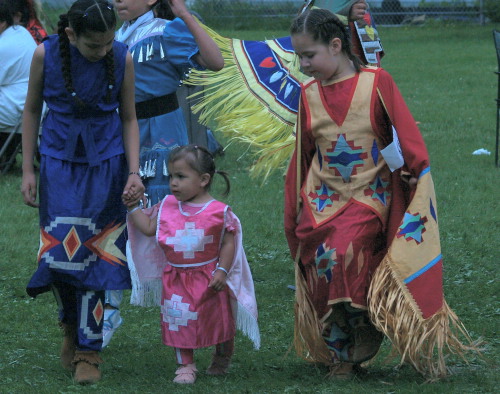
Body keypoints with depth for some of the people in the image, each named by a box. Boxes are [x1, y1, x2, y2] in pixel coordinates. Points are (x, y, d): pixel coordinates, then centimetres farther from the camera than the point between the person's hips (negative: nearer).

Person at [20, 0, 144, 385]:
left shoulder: (123, 59, -11)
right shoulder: (46, 54, -12)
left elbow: (129, 118, 1)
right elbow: (32, 110, 1)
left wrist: (134, 172, -8)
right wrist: (27, 170, 1)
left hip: (105, 164, 0)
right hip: (59, 161, 0)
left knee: (95, 255, -2)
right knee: (59, 252, -7)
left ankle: (88, 350, 8)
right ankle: (71, 327, 21)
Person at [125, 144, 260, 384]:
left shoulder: (218, 211, -12)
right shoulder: (167, 206, 1)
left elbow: (228, 243, -8)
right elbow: (149, 228, 8)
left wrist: (222, 271, -15)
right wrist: (133, 207, 2)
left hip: (208, 278, -3)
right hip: (175, 279, 3)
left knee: (219, 319, 12)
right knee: (178, 323, 2)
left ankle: (222, 358, 35)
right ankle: (185, 365, 14)